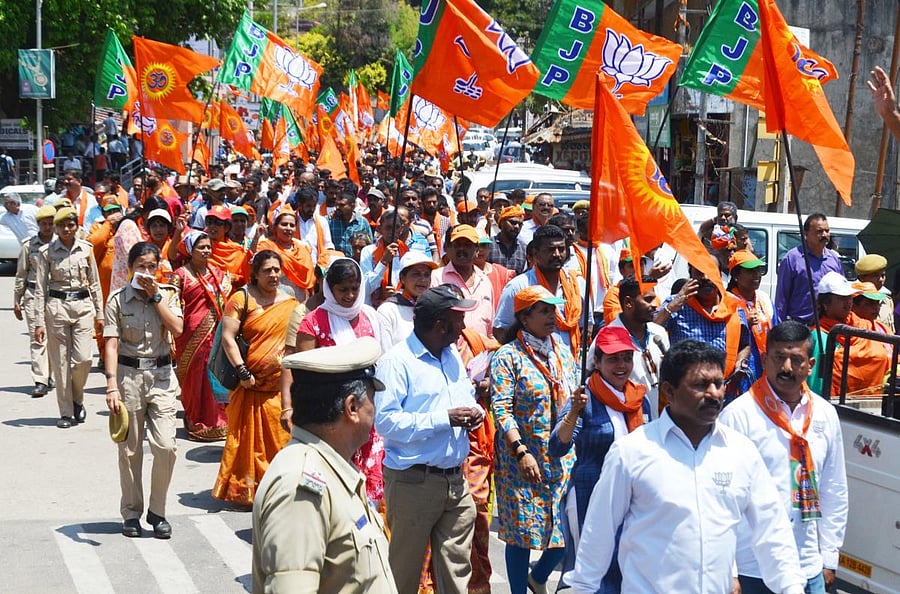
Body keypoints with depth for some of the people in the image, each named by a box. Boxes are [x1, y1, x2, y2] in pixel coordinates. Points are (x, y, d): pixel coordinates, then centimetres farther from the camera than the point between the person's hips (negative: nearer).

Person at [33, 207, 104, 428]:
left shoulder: (86, 249, 4)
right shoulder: (46, 252, -2)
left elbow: (94, 283, 12)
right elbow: (40, 288, -1)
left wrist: (99, 314, 10)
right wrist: (39, 322, -5)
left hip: (83, 305, 1)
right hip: (57, 306, -1)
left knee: (83, 358, -8)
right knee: (61, 362, 1)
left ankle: (77, 399, 19)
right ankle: (66, 412, 10)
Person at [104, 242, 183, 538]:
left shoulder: (167, 294, 5)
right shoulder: (118, 299, -2)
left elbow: (177, 329, -11)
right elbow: (111, 344, -8)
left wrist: (156, 295, -10)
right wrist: (112, 385, -17)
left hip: (161, 376, 1)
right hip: (129, 376, -1)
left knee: (166, 445, -7)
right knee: (130, 449, 6)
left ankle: (157, 511, 8)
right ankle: (131, 513, 19)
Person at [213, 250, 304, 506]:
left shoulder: (291, 305, 7)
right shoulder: (241, 299, -1)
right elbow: (227, 337, -8)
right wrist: (242, 372, -14)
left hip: (280, 386, 2)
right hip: (250, 384, -2)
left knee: (280, 439, 3)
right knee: (248, 439, 5)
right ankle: (245, 491, 15)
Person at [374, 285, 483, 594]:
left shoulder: (453, 356, 13)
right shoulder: (396, 361, -13)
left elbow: (468, 396, 27)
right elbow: (385, 420, -23)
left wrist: (474, 411, 2)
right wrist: (443, 419, -22)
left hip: (456, 480, 7)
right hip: (413, 482, -7)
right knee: (404, 569, 4)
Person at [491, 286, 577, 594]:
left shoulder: (563, 351, 11)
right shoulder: (508, 357, -7)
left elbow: (575, 396, 19)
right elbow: (501, 409, -15)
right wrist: (521, 452, -23)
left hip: (564, 459, 5)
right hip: (523, 459, -5)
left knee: (567, 527, 5)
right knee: (523, 530, 2)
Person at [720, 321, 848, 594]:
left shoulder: (826, 415, 6)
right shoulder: (738, 415, -9)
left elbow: (835, 490, 12)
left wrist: (829, 558, 11)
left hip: (809, 569, 4)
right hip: (752, 569, -4)